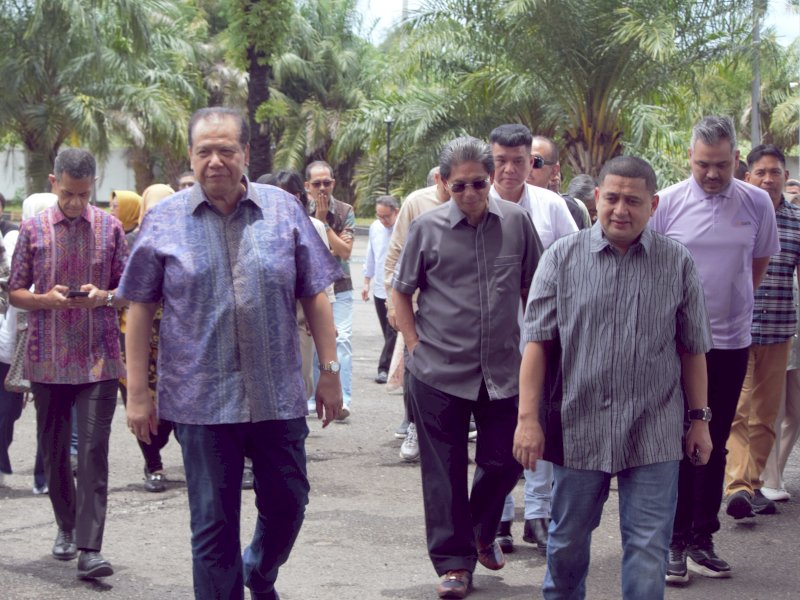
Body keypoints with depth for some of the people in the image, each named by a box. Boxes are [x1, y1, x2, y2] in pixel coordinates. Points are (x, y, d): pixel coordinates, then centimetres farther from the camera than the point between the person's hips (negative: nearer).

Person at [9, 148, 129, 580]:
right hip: (47, 360, 2)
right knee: (54, 450, 11)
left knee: (93, 452, -8)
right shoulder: (32, 229, 4)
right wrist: (46, 299, -14)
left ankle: (89, 549, -10)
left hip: (98, 359, -1)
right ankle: (67, 526, 32)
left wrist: (104, 296, -14)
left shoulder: (110, 228, 3)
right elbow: (15, 292, 7)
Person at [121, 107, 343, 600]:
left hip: (278, 395, 2)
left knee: (287, 504, 13)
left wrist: (330, 371, 2)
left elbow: (315, 297, 5)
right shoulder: (164, 221, 1)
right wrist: (138, 393, 0)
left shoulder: (284, 211, 3)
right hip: (201, 401, -1)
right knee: (213, 524, 5)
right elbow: (141, 310, 3)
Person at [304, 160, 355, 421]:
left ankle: (343, 400, -12)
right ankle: (313, 398, 11)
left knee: (342, 339, -11)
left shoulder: (345, 211, 0)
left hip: (339, 288, 0)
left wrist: (324, 221, -13)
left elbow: (345, 251, -9)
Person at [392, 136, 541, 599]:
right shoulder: (427, 228, -3)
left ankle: (482, 533, 38)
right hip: (439, 371, -2)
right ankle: (454, 561, 16)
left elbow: (533, 288, 11)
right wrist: (417, 347, -1)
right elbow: (402, 292, 7)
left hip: (503, 370, 2)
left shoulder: (517, 222, 0)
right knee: (445, 470, 4)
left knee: (504, 461, 10)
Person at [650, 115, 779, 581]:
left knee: (715, 445, 10)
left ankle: (702, 538, 18)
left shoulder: (757, 204, 0)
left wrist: (732, 303, 12)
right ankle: (675, 541, 6)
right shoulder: (668, 202, -6)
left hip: (731, 341, 3)